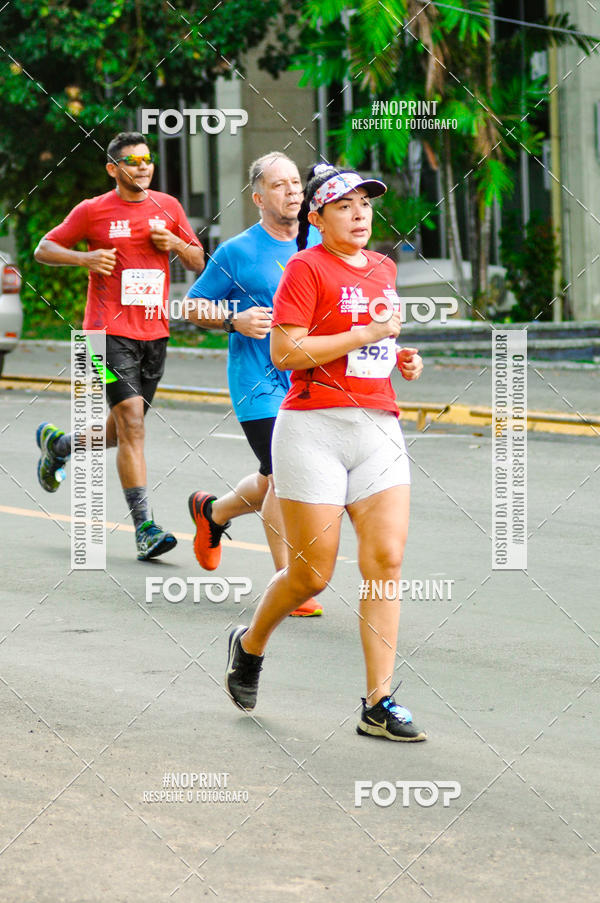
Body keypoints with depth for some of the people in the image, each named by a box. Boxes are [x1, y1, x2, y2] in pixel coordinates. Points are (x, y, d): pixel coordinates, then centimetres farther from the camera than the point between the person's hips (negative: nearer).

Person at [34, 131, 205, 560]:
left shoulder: (169, 207, 10)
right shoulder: (93, 211, -1)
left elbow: (200, 263, 16)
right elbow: (44, 249, 6)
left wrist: (176, 244, -5)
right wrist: (85, 257, -12)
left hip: (155, 332, 5)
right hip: (111, 331, -5)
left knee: (121, 432, 11)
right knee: (132, 423, -16)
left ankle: (57, 444, 41)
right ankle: (145, 528, -15)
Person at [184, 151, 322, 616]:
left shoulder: (320, 244, 7)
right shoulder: (237, 252, -6)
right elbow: (193, 305, 1)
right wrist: (234, 320, -15)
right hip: (259, 384, -5)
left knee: (274, 483, 12)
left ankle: (212, 512, 42)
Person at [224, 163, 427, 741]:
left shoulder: (383, 268, 16)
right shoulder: (307, 268, -5)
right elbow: (284, 352, -14)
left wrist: (402, 358, 11)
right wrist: (366, 335, -16)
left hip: (379, 428, 6)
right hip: (314, 429, -6)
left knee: (385, 562, -6)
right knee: (311, 574, -1)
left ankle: (379, 704, -4)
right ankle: (250, 644, 29)